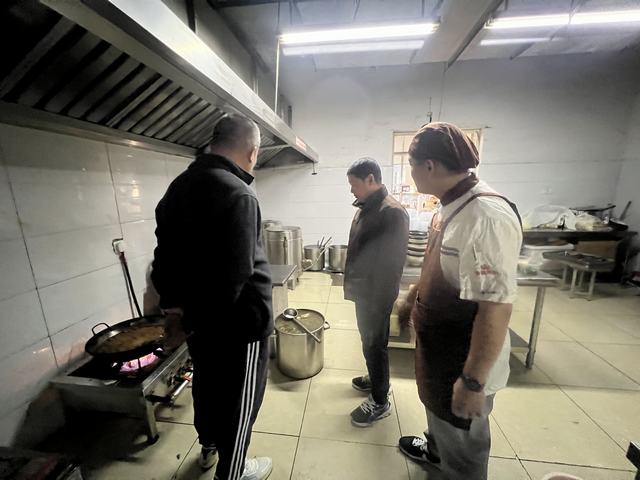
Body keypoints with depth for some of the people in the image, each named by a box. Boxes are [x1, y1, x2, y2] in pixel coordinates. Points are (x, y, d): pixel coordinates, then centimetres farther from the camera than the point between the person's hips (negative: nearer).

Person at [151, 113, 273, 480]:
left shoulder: (179, 186, 5)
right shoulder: (237, 194, -25)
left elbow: (167, 253, 8)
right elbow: (234, 274, -29)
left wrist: (174, 305, 9)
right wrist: (191, 324, -14)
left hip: (199, 320, 9)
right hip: (237, 322, -8)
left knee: (207, 383, 28)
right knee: (239, 398, 15)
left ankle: (209, 447, 55)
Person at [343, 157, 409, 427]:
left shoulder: (392, 212, -20)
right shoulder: (365, 208, 8)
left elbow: (393, 262, -23)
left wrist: (380, 300, -20)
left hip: (376, 295, -9)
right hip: (363, 290, 9)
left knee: (374, 344, 6)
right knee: (368, 341, 23)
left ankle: (380, 402, 27)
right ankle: (375, 380, 44)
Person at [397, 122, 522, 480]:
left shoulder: (487, 216, -30)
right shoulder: (452, 206, 0)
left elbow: (496, 307, -30)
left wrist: (473, 381, -23)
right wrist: (413, 301, 22)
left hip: (463, 361, -8)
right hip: (438, 344, 9)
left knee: (462, 441, 19)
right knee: (438, 409, 33)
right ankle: (436, 450, 61)